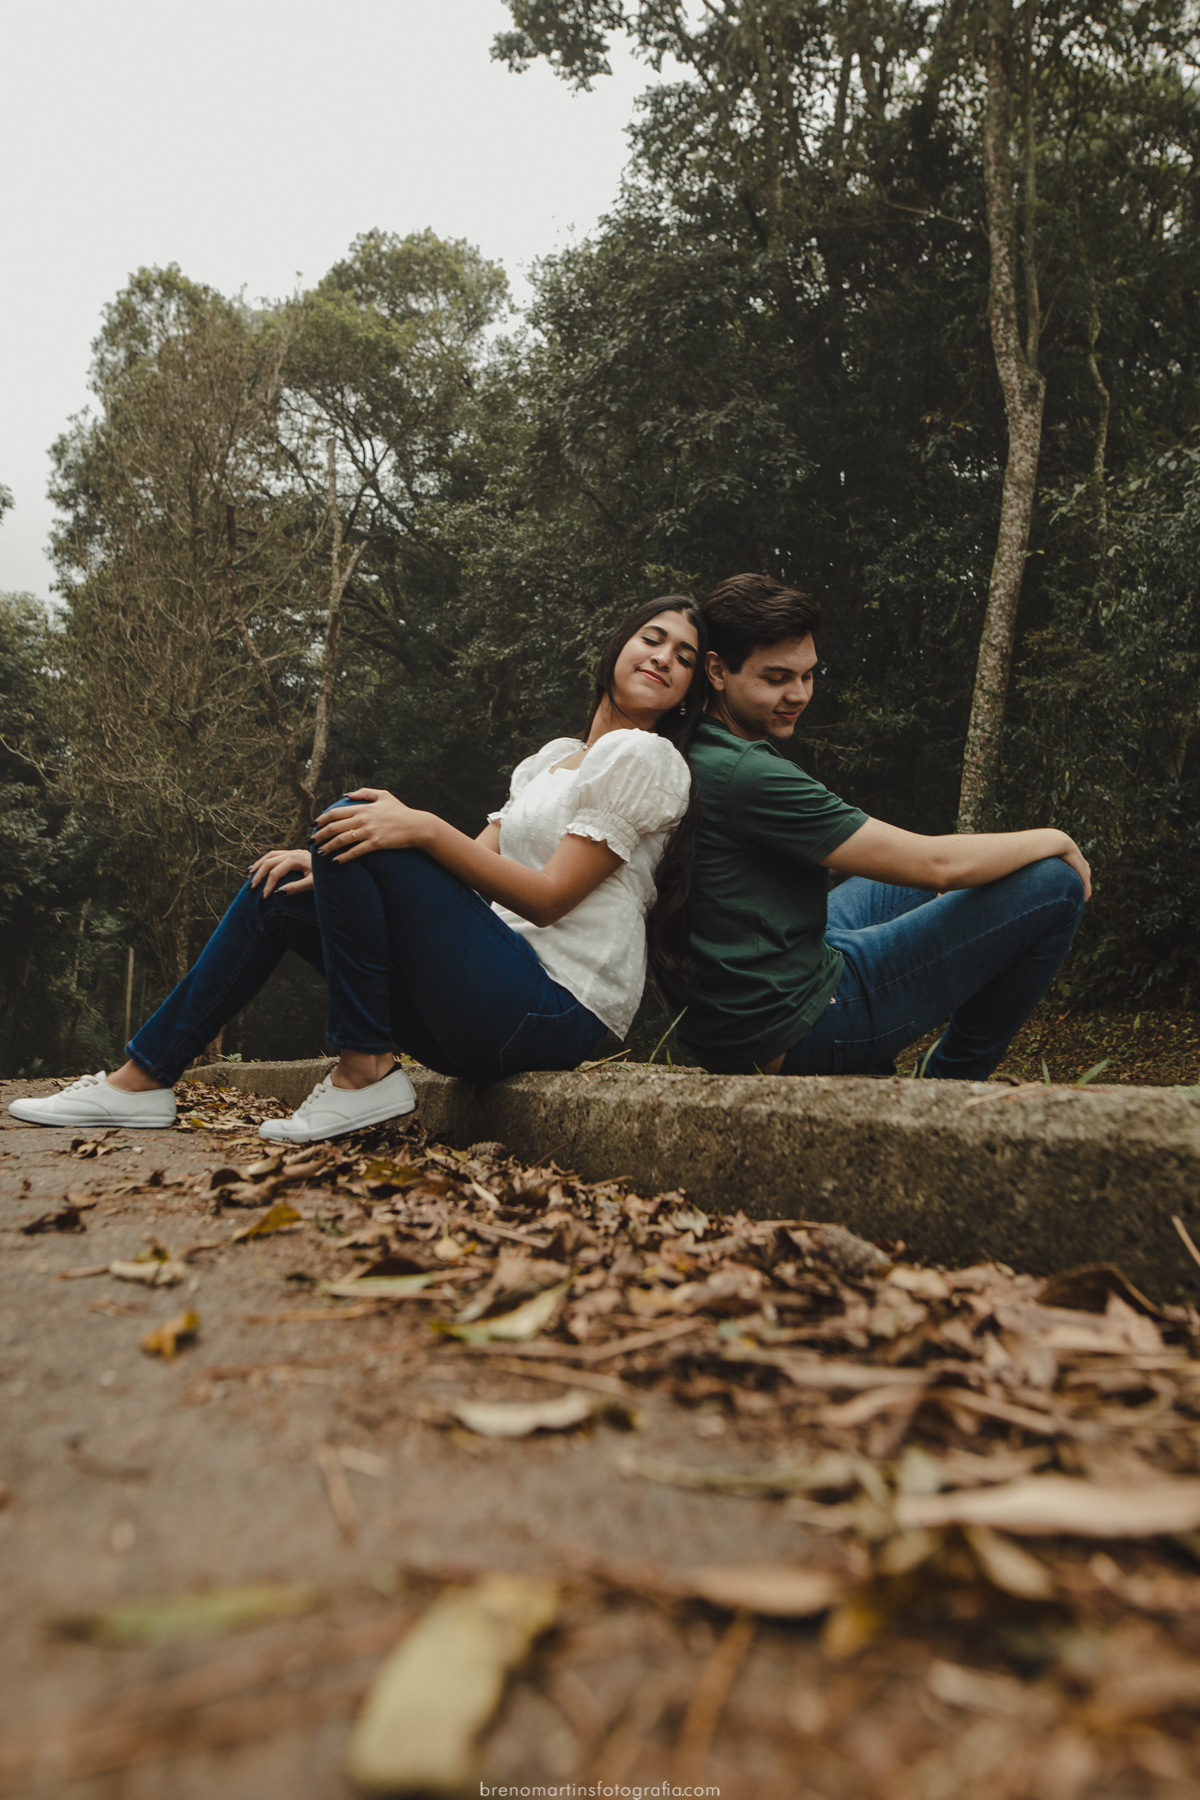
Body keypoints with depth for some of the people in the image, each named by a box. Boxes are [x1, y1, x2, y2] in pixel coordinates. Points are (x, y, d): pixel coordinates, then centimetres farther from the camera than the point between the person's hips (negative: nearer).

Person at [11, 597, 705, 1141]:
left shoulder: (643, 756, -3)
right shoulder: (554, 756, 23)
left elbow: (547, 897, -13)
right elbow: (474, 865, 15)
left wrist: (422, 827, -21)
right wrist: (333, 866, 3)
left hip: (561, 1008, -8)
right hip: (497, 1006, 8)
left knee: (356, 830, -18)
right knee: (282, 892, 8)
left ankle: (365, 1073, -14)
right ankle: (145, 1077, 11)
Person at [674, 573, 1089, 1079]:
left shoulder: (690, 752, 8)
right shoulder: (746, 775, -23)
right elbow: (936, 864, -19)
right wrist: (1055, 841, -1)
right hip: (797, 1031, -10)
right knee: (1056, 885, -5)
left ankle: (864, 1073, 26)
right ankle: (953, 1079, 13)